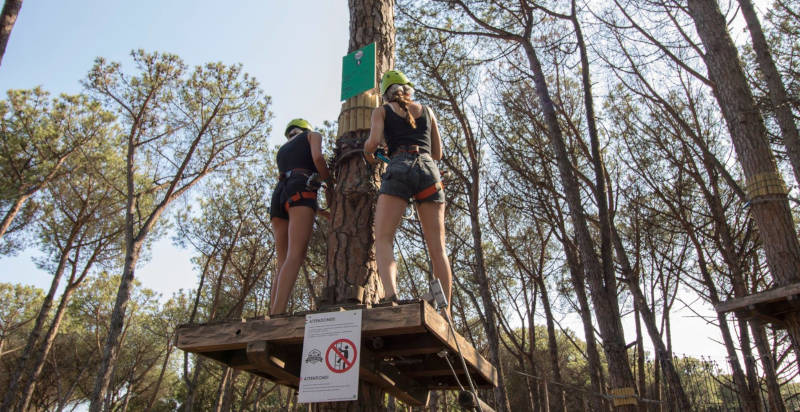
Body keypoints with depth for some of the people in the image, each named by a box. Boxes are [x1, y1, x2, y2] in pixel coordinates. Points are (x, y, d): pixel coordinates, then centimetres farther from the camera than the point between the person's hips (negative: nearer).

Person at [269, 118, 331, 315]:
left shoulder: (282, 150, 38)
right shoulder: (313, 135, 23)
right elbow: (317, 158, -2)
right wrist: (332, 184, 12)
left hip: (278, 195, 6)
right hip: (301, 192, -6)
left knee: (283, 264, -2)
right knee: (295, 256, -22)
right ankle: (277, 317, -39)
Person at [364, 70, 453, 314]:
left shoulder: (381, 111, 18)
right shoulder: (427, 111, 27)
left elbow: (373, 141, 1)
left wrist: (368, 153, 23)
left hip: (399, 169, -2)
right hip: (428, 169, 3)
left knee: (383, 239, -10)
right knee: (437, 247, -2)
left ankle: (391, 296, -35)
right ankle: (445, 311, -12)